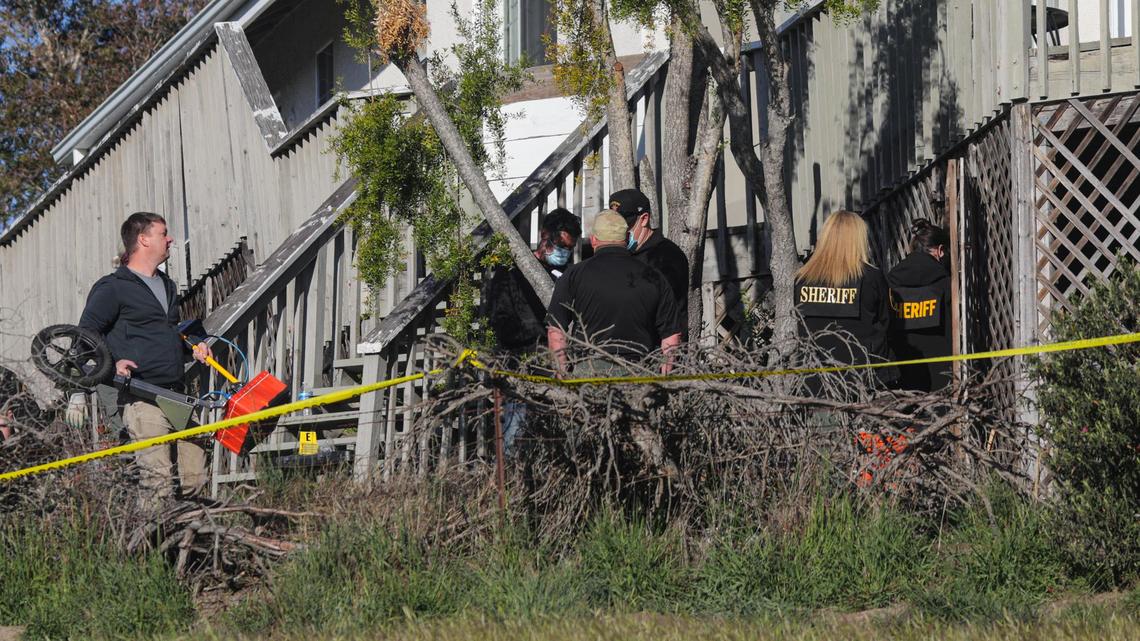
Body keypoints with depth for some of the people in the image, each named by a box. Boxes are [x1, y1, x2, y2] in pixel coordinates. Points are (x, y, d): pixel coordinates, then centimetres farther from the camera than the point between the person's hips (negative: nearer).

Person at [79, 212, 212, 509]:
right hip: (142, 396, -8)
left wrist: (192, 347, 19)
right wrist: (112, 363, -17)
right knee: (159, 479, -17)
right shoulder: (112, 288, -1)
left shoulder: (167, 286, 25)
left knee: (195, 479, 2)